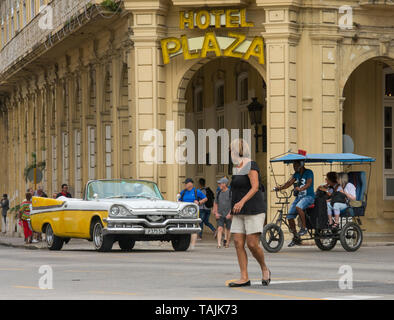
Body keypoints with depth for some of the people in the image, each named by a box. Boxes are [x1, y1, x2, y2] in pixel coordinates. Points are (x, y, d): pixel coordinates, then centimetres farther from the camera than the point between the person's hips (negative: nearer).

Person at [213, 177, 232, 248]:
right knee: (220, 228, -12)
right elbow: (215, 204, 18)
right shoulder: (218, 193, 9)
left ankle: (227, 243, 23)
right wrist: (216, 213, 6)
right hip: (220, 215, 3)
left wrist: (230, 213, -14)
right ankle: (219, 243, -20)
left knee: (228, 229, 7)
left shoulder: (230, 192, -5)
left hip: (228, 215, -3)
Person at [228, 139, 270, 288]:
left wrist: (241, 202, -32)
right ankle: (244, 278, -4)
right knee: (238, 244, -3)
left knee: (252, 244, -13)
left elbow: (255, 187, -20)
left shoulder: (251, 165, -11)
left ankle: (265, 270, 11)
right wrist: (233, 209, 24)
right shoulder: (237, 168, 16)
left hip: (253, 211, -8)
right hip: (240, 213, 8)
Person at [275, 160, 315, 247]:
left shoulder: (309, 172, -5)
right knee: (290, 216, -5)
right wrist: (280, 187, -15)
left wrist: (300, 189, -38)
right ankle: (296, 237, 6)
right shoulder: (296, 174, 15)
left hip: (308, 196, -7)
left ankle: (304, 228, -24)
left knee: (298, 207, -37)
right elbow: (289, 182, 3)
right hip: (298, 197, 7)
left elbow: (308, 184, -19)